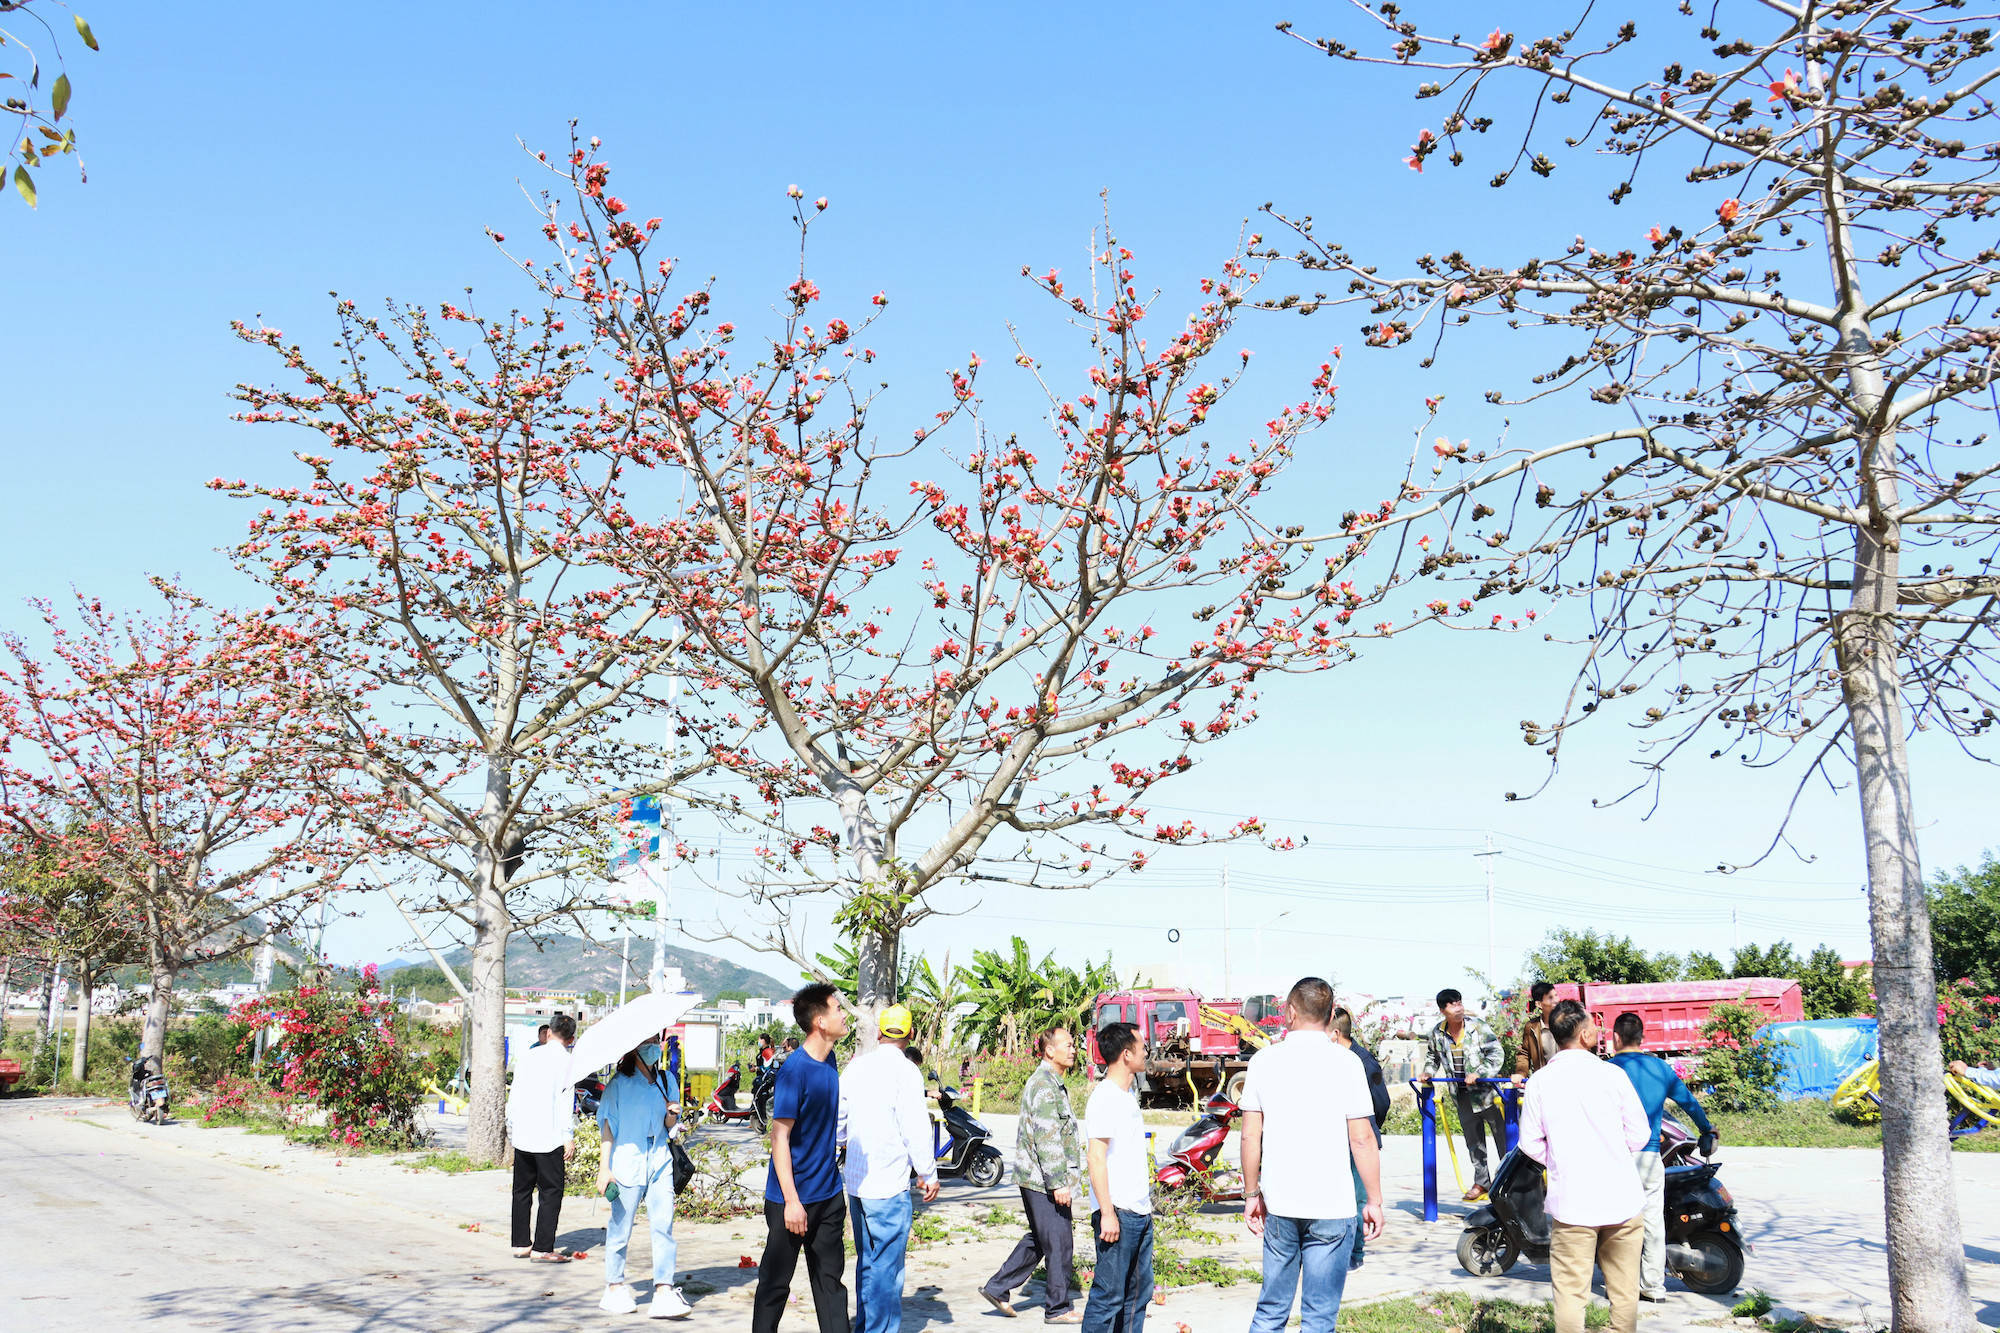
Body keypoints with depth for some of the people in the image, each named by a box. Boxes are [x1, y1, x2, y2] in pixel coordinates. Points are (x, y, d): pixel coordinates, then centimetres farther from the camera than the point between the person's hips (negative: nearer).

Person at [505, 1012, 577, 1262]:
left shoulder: (527, 1055, 9)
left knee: (522, 1190, 14)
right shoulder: (565, 1061, -7)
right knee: (551, 1192, 0)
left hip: (521, 1135, 6)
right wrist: (569, 1137, -9)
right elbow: (565, 1101, -11)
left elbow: (514, 1094, 13)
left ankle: (520, 1244, 19)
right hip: (549, 1137, -6)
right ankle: (542, 1248, -3)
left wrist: (511, 1126, 22)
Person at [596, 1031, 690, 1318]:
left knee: (663, 1225, -7)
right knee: (621, 1228, 2)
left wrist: (672, 1116, -5)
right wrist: (604, 1167, -6)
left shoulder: (666, 1079, 12)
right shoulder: (619, 1083, 0)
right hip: (627, 1161, -3)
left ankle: (663, 1292, -8)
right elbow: (607, 1124, -1)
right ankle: (615, 1289, 18)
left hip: (660, 1160, 3)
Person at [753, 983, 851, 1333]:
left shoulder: (829, 1061, 4)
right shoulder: (795, 1069, -19)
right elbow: (779, 1137, -19)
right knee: (776, 1281, 6)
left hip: (828, 1195, 7)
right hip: (793, 1198, -7)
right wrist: (791, 1200, -20)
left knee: (830, 1278, 11)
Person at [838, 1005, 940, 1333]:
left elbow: (837, 1119, 16)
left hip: (855, 1181, 7)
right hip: (888, 1184, -7)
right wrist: (929, 1174, -5)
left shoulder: (856, 1067, 7)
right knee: (887, 1265, 0)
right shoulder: (905, 1072, -14)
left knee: (866, 1260, 18)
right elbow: (915, 1129, -15)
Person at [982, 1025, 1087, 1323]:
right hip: (1043, 1179, -10)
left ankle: (997, 1288, 20)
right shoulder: (1044, 1084, -16)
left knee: (1038, 1239, 17)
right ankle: (1058, 1308, 8)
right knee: (1059, 1242, -2)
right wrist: (1059, 1183, -23)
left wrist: (1063, 1178, 28)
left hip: (1035, 1178, 10)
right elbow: (1047, 1138, -22)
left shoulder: (1054, 1082, 17)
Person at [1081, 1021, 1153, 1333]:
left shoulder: (1128, 1095, 15)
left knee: (1139, 1290, 13)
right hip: (1117, 1213, -9)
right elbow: (1096, 1157, -18)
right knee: (1109, 1293, -5)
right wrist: (1107, 1213, -21)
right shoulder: (1104, 1097, -14)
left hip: (1140, 1212, 9)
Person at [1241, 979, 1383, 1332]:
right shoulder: (1345, 1062, -6)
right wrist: (1374, 1201, 3)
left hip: (1279, 1205, 3)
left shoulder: (1264, 1060, 2)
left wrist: (1252, 1194, 14)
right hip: (1332, 1206, -2)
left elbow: (1251, 1136, 4)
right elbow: (1362, 1139, -6)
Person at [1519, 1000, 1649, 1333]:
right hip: (1620, 1199, 1)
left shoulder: (1539, 1082, -3)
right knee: (1624, 1291, 13)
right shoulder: (1613, 1075, -5)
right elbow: (1639, 1135, 1)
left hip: (1570, 1203, 0)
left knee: (1571, 1292, 3)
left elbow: (1530, 1143, 0)